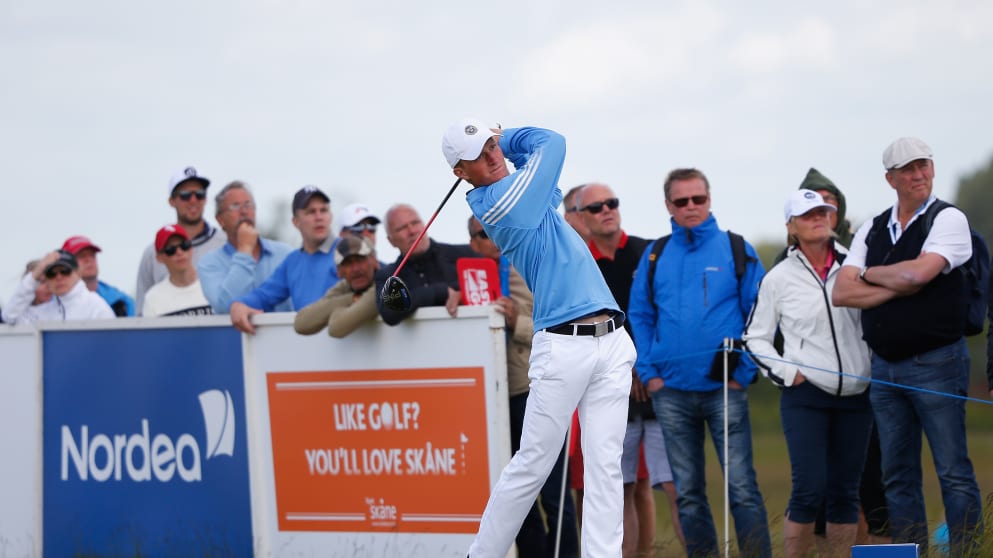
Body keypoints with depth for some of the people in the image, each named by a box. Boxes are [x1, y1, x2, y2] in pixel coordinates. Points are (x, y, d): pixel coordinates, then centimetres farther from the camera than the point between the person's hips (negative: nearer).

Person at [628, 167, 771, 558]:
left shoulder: (736, 250, 1)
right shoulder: (655, 256, 9)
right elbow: (639, 317, 11)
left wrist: (745, 372, -7)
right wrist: (650, 374, 1)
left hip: (724, 390, -3)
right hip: (672, 392, 3)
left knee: (742, 488, -8)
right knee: (687, 493, 7)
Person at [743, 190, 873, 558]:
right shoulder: (779, 278, 3)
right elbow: (755, 337, 10)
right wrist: (785, 373, -3)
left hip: (855, 395, 3)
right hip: (805, 396, -3)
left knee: (845, 492, 4)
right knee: (809, 489, -13)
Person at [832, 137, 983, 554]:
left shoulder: (948, 220, -3)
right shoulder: (872, 230, 13)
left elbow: (917, 273, -19)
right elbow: (842, 293, 3)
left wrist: (869, 274, -2)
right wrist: (898, 287, -9)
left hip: (936, 363, -6)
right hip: (885, 368, 6)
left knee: (954, 473, -6)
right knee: (898, 477, 7)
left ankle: (966, 554, -6)